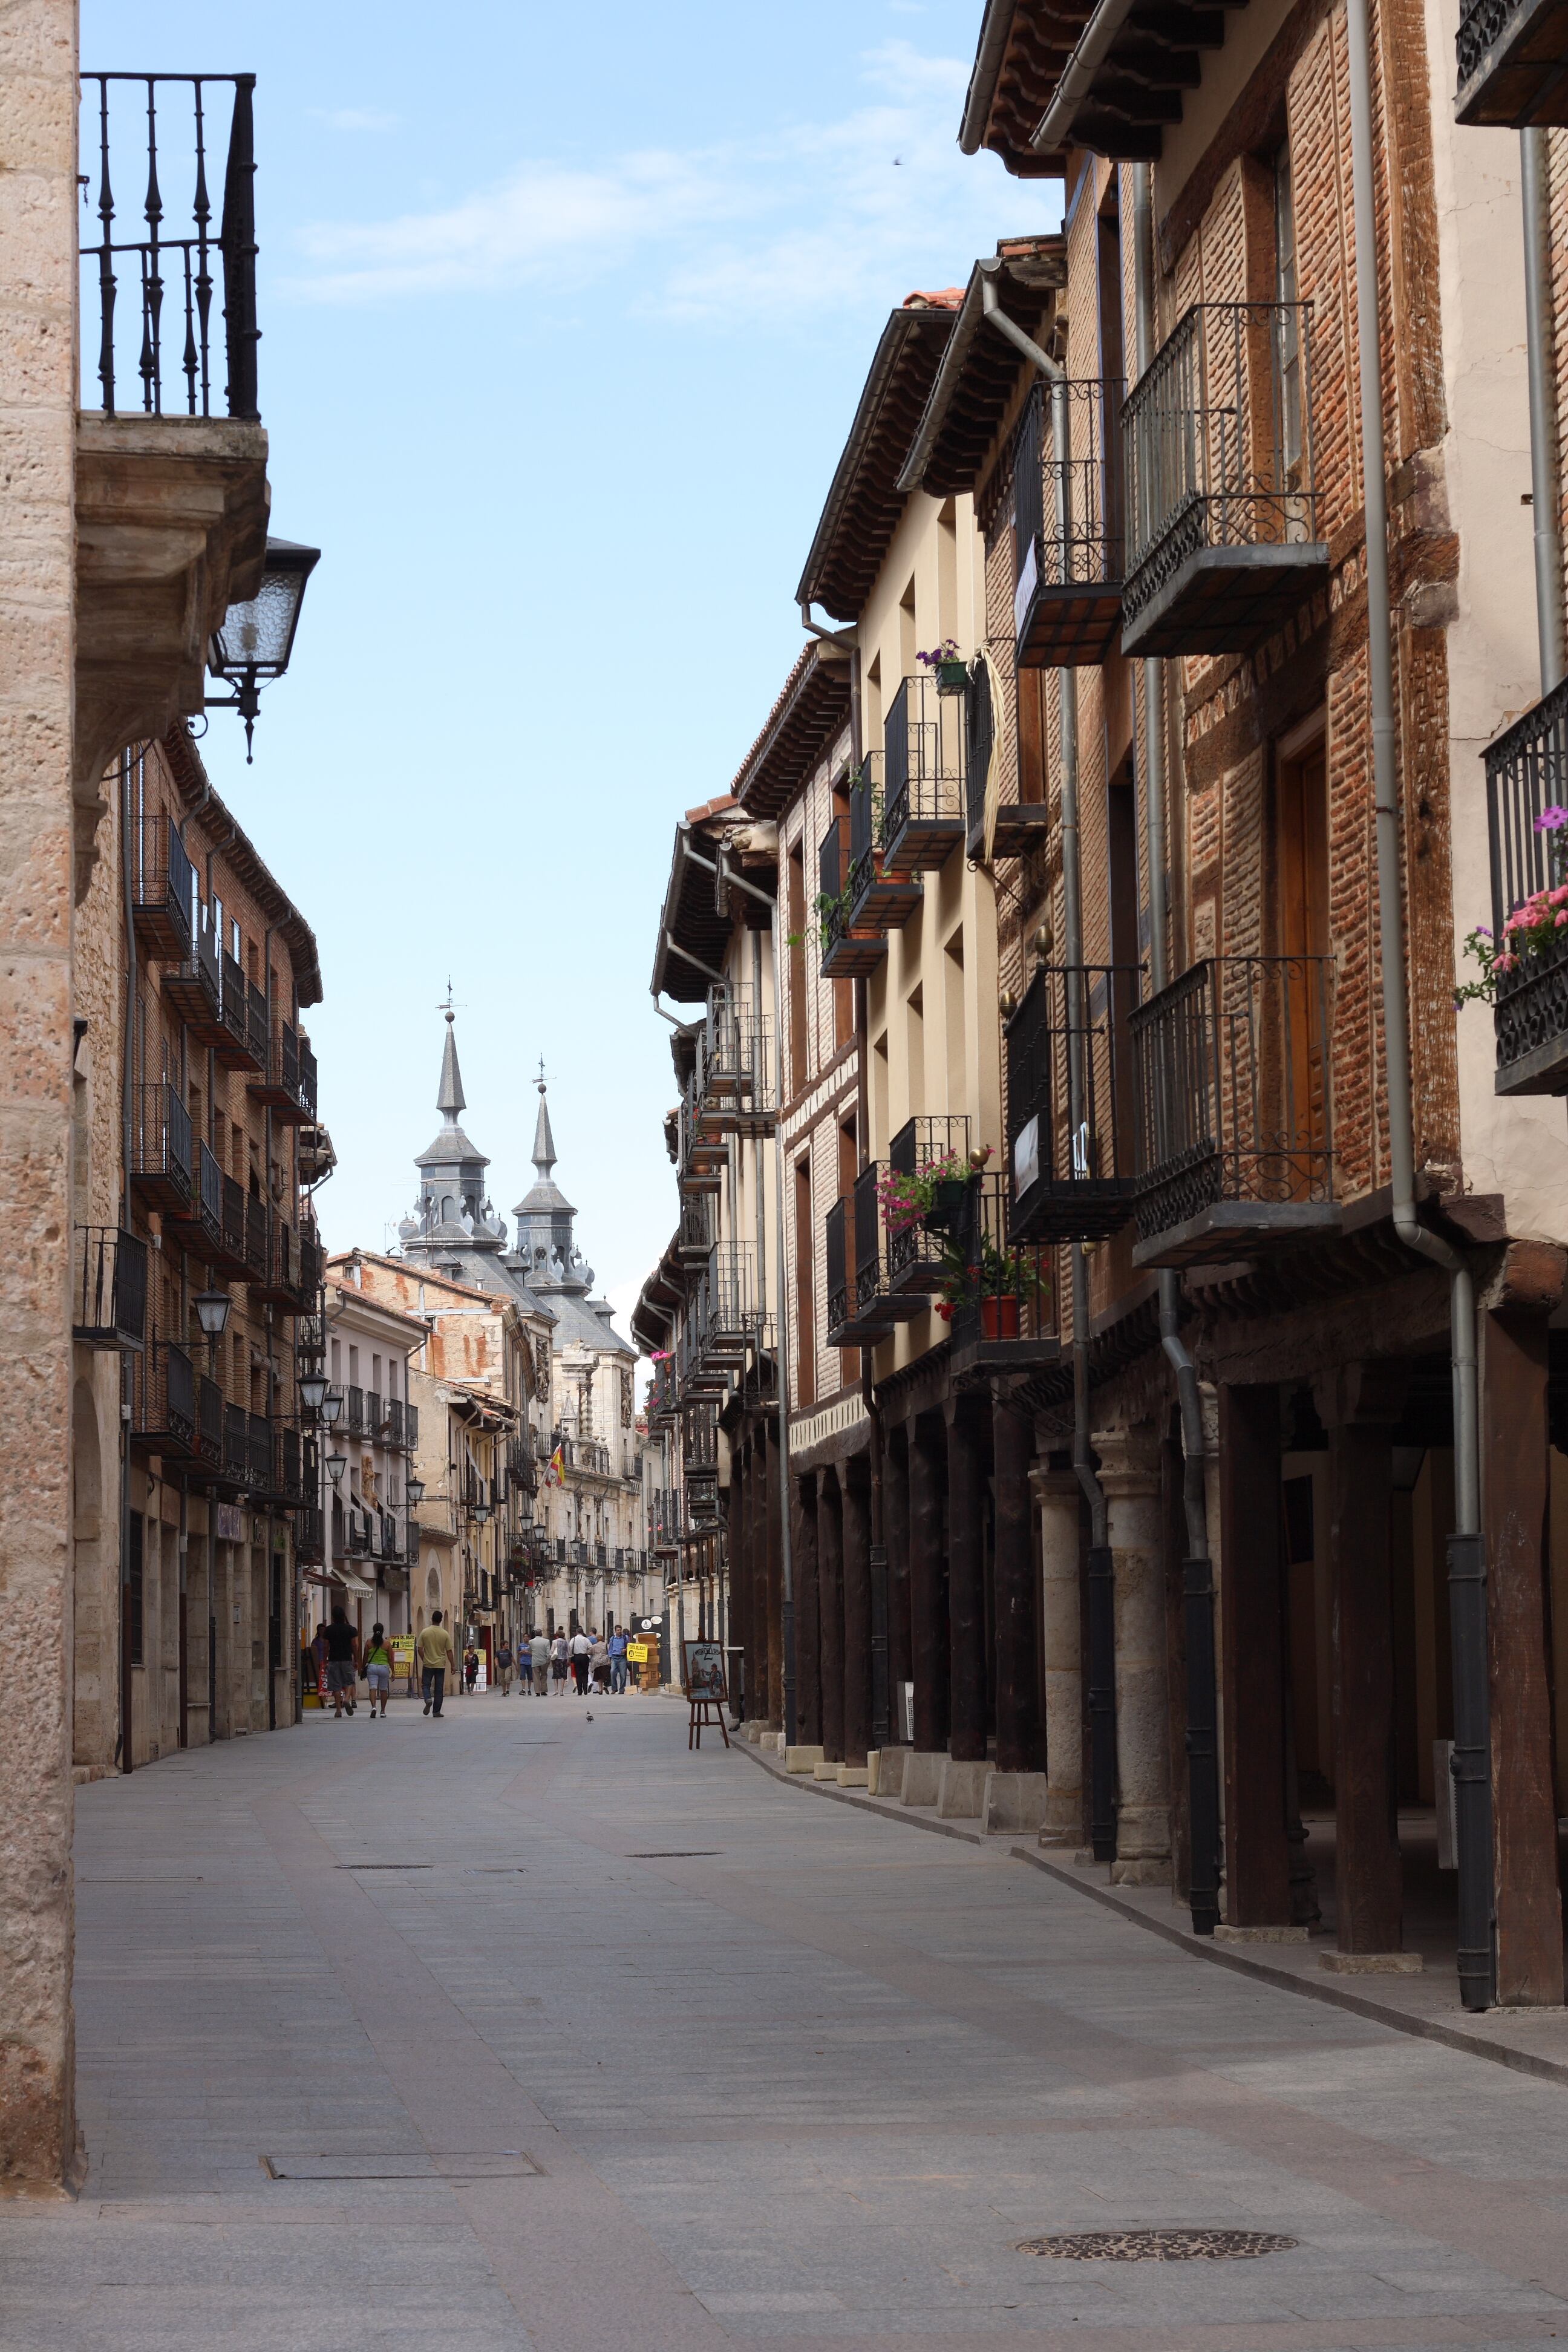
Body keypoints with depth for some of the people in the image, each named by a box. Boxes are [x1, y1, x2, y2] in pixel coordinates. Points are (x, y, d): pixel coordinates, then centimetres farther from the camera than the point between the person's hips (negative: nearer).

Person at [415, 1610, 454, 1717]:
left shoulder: (425, 1632, -5)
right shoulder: (445, 1634, -5)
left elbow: (419, 1649, -2)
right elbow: (449, 1651, -3)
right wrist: (453, 1665, 5)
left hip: (428, 1664, 0)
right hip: (441, 1665, 0)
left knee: (426, 1685, 11)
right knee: (439, 1689, 6)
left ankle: (428, 1699, -18)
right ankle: (436, 1711, 7)